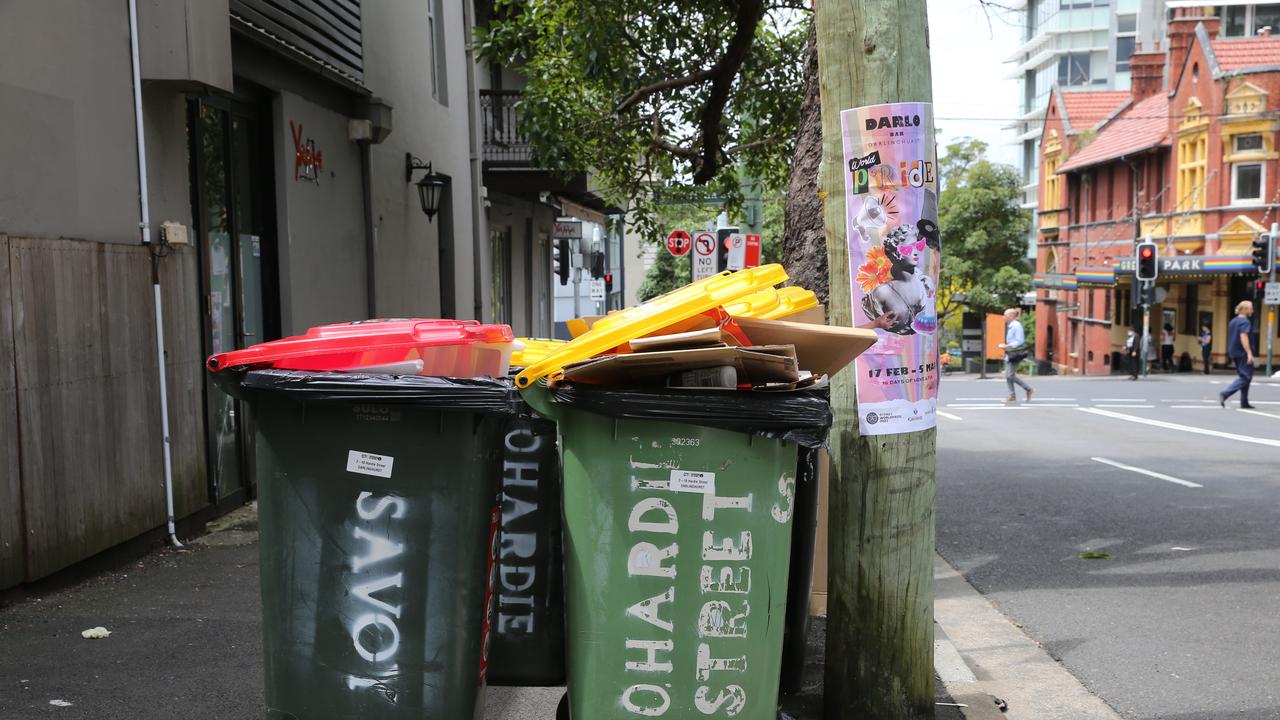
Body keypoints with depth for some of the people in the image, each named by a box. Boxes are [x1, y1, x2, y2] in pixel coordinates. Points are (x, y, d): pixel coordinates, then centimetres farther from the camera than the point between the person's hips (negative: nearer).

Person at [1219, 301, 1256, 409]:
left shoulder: (1233, 321, 14)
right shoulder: (1244, 322, -13)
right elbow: (1243, 337, -23)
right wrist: (1249, 353, -26)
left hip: (1234, 353, 9)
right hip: (1243, 353, -9)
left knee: (1244, 376, 15)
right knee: (1246, 377, -6)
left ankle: (1244, 403, 14)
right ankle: (1225, 394, -20)